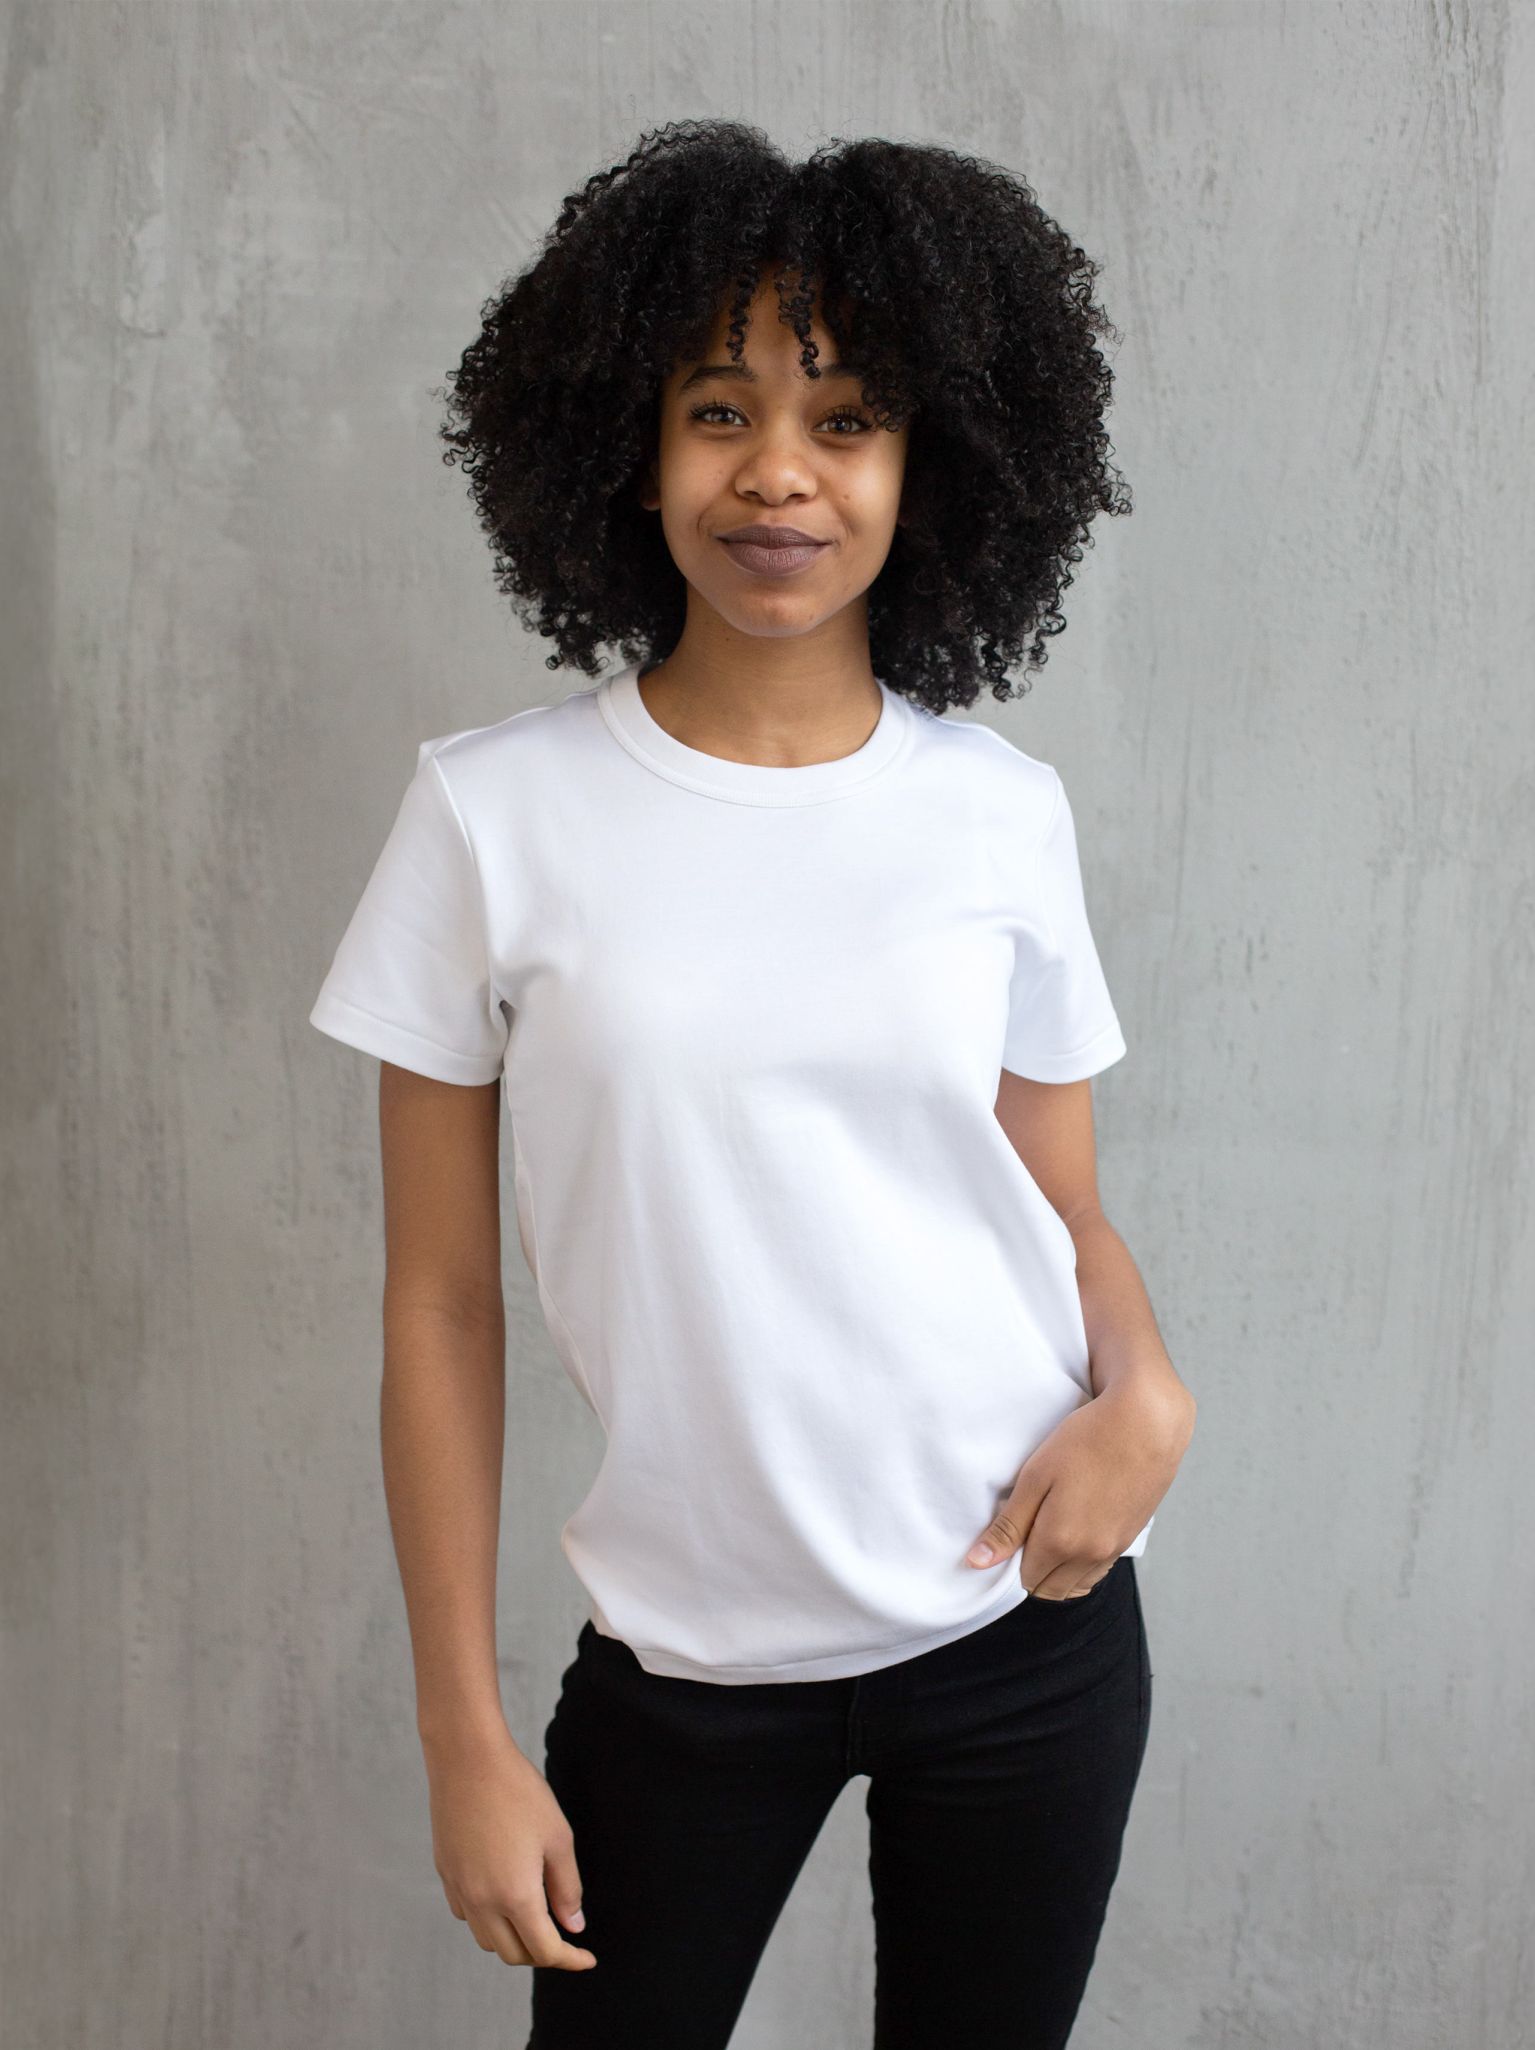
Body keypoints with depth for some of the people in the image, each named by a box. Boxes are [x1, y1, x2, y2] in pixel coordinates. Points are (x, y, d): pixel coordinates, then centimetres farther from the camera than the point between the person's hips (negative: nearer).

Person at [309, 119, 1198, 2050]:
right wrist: (464, 1733, -4)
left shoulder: (1003, 815, -3)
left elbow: (1068, 1205, 7)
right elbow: (439, 1298, -5)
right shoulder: (495, 812, -9)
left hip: (1031, 1622, 2)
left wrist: (1147, 1387, -15)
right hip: (688, 1651, -1)